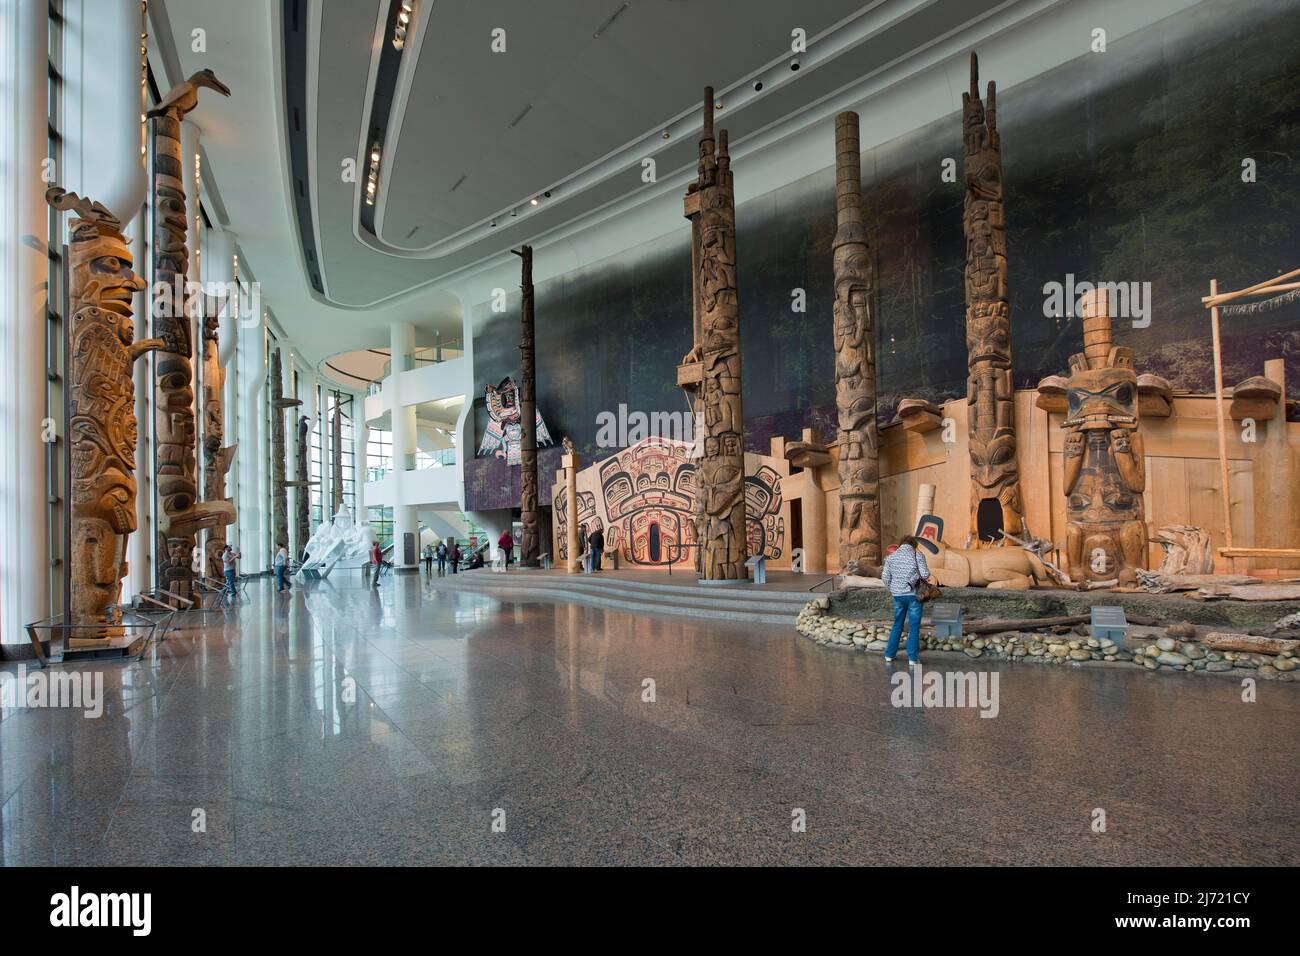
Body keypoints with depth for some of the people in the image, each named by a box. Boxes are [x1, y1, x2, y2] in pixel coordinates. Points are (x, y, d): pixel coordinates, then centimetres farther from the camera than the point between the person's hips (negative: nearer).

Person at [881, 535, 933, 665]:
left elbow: (885, 577, 2)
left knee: (897, 625, 16)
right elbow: (925, 574, -11)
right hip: (913, 595, -3)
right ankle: (912, 658, 5)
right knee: (914, 627, 5)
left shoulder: (891, 556, 6)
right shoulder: (918, 554, -4)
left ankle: (889, 655, 19)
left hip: (897, 595, 3)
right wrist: (921, 576, 11)